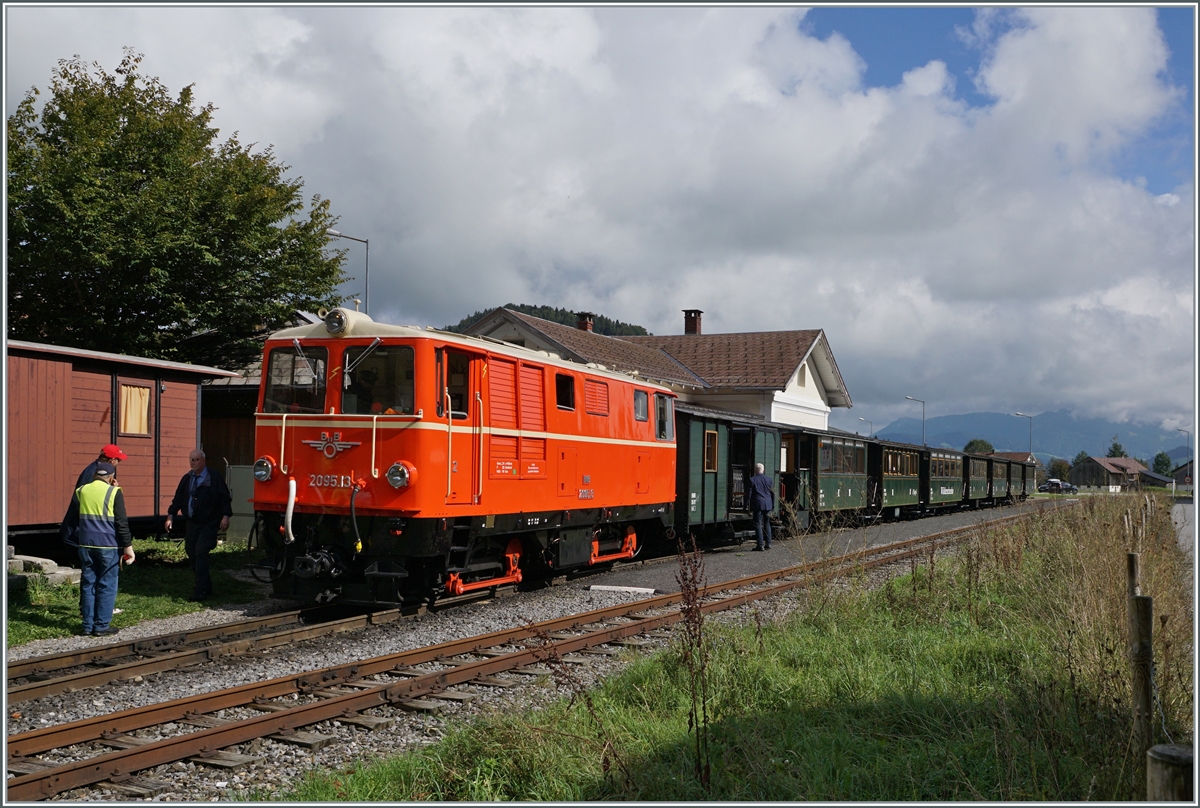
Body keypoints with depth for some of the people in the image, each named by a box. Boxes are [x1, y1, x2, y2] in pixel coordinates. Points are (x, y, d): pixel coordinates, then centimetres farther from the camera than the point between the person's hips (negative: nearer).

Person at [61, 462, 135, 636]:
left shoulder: (81, 491, 9)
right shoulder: (114, 493, -6)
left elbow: (70, 520, 15)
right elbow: (122, 523, -9)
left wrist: (72, 540, 26)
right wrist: (128, 546, -6)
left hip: (86, 545, 4)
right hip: (108, 546, -4)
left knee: (88, 584, 11)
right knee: (107, 586, 1)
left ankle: (88, 625, 12)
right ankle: (102, 626, 1)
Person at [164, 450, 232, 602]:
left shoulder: (214, 479, -6)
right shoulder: (187, 479, 11)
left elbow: (225, 498, -6)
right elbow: (178, 499, 14)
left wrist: (225, 516, -16)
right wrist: (170, 516, 6)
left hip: (209, 524, -6)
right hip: (192, 523, 6)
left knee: (200, 553, -16)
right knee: (192, 556, 6)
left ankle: (200, 591, -13)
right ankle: (206, 588, 18)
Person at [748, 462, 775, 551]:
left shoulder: (752, 480, -4)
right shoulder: (768, 479, 7)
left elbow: (749, 494, -5)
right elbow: (773, 493, 9)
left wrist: (750, 509, 0)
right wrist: (772, 506, 16)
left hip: (757, 505, -4)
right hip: (768, 505, 4)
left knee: (758, 525, -2)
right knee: (767, 524, 14)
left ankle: (760, 545, -5)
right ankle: (768, 544, 13)